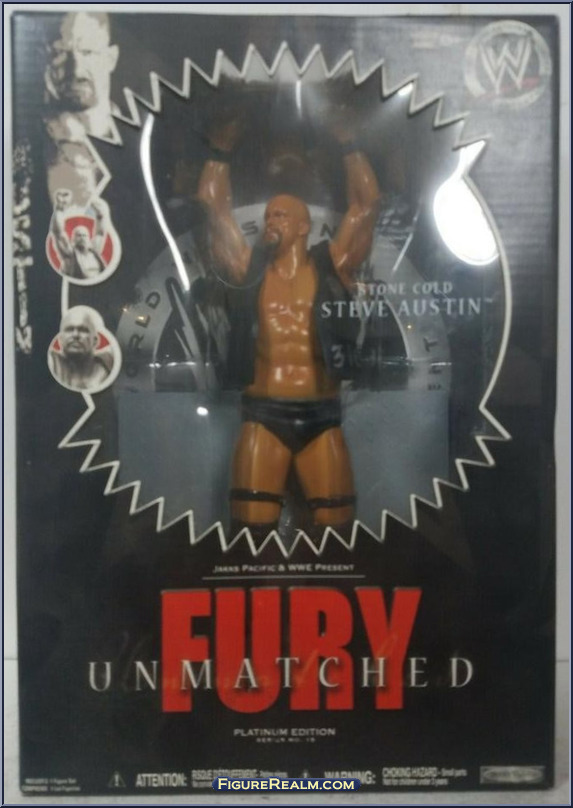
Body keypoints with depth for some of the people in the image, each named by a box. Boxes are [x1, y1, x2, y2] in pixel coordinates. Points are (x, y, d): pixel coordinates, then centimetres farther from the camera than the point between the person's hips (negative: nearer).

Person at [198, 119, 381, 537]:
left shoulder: (332, 265, 7)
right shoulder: (250, 269, 10)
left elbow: (368, 203, 4)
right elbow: (214, 207, 10)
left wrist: (348, 145, 4)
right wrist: (221, 150, 7)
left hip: (321, 416, 0)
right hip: (264, 416, 0)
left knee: (337, 528, 2)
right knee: (252, 528, -5)